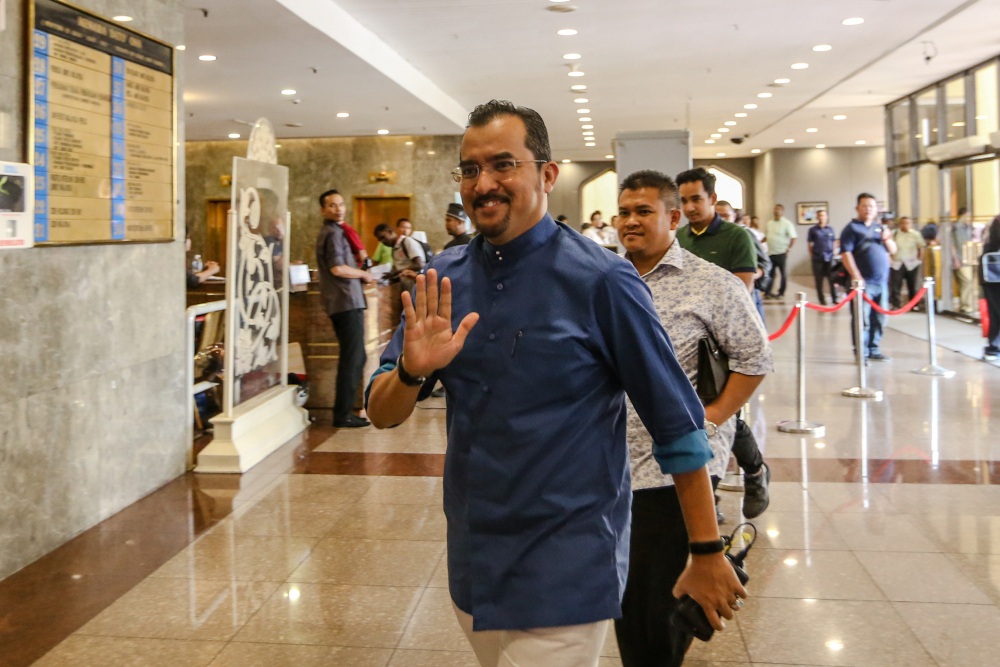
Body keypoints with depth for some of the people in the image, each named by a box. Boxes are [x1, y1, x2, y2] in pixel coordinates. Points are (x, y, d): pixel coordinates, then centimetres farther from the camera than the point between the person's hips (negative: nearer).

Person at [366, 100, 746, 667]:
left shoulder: (600, 281, -15)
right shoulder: (444, 280, 0)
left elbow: (677, 423, -10)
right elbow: (382, 414, 0)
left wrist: (708, 555, -6)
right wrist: (412, 372, -22)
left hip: (567, 575, -5)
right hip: (472, 565, 6)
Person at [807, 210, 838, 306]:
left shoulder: (830, 229, 8)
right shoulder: (813, 230, 3)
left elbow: (834, 242, 15)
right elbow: (810, 243, 7)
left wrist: (834, 252, 5)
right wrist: (811, 255, 1)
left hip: (829, 258, 1)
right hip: (817, 258, -1)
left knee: (832, 278, -4)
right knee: (819, 280, 3)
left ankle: (834, 298, 3)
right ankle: (821, 299, 13)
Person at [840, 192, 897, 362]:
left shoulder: (880, 228, 19)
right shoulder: (852, 228, 0)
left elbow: (893, 251, 20)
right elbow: (846, 253, -10)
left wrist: (887, 239, -3)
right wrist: (856, 277, -18)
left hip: (882, 282, 6)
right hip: (863, 282, -6)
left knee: (879, 319, 10)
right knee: (862, 319, -7)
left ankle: (874, 350, 20)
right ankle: (861, 353, 0)